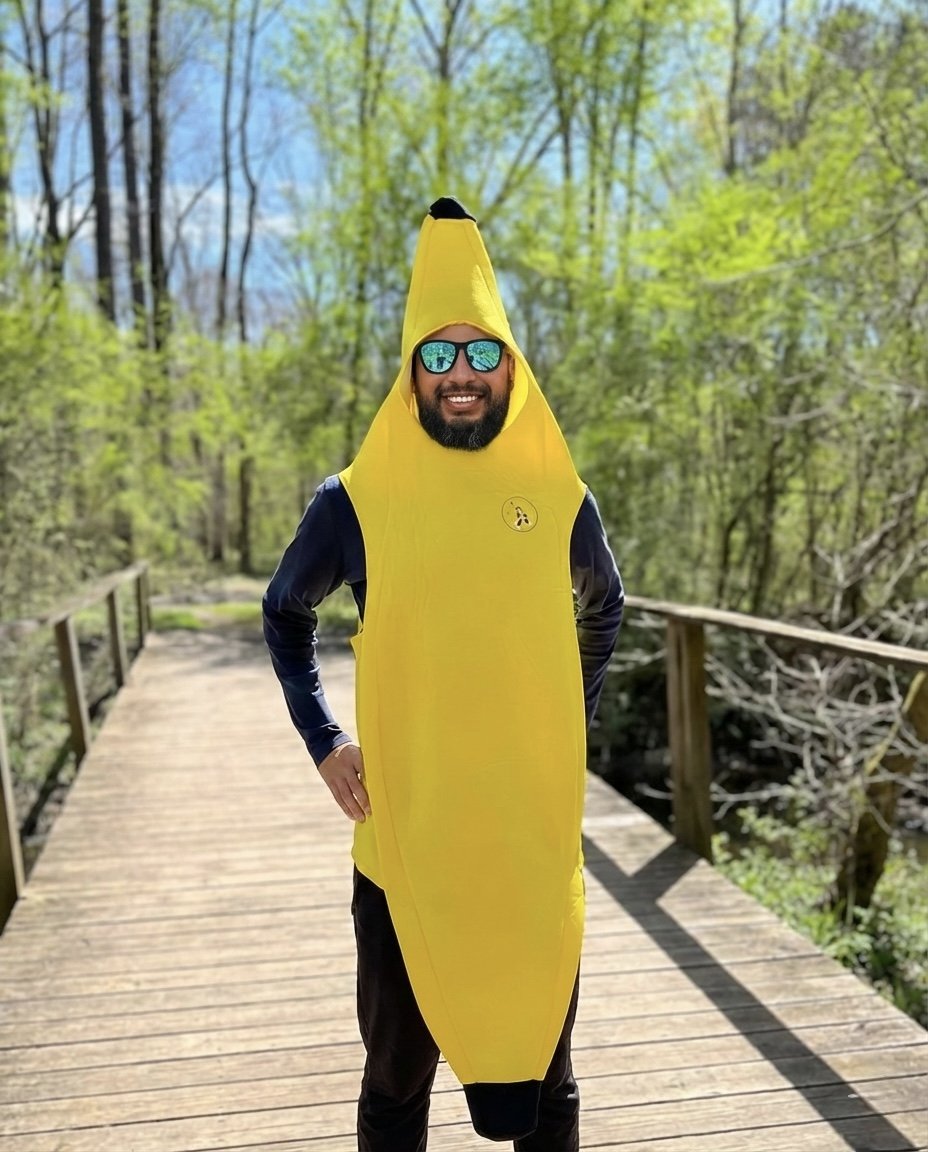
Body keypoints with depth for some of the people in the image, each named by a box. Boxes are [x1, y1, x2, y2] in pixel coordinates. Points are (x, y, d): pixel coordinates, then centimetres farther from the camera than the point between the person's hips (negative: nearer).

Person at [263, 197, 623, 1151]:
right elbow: (285, 611, 12)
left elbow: (603, 606, 18)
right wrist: (321, 740, 2)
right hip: (403, 835, -1)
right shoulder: (355, 501, -5)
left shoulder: (559, 498, -1)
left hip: (537, 836, 1)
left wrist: (573, 720, 9)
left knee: (543, 1076, 19)